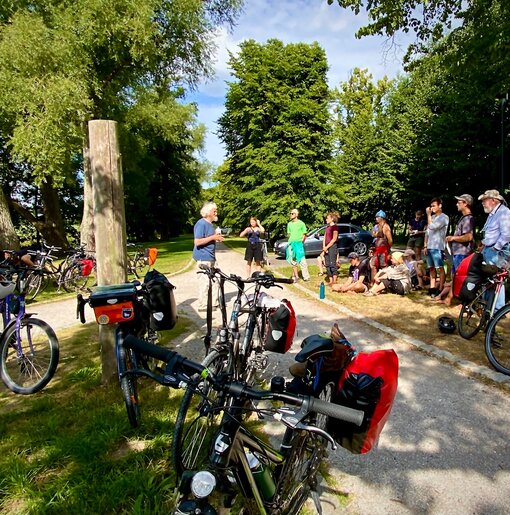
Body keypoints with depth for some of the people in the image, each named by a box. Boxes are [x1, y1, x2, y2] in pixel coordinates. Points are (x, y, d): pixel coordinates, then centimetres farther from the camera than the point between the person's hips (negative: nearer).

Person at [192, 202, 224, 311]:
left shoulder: (210, 224, 17)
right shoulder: (201, 224, -14)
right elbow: (197, 242, -22)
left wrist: (216, 236, 10)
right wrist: (213, 237, -19)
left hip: (211, 257, 10)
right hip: (203, 258, -10)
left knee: (215, 280, 12)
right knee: (205, 282, -6)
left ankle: (214, 303, 22)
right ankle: (203, 305, 2)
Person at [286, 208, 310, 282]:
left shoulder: (301, 223, -1)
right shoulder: (289, 224, 12)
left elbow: (304, 234, 2)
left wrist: (301, 241, -7)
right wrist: (290, 242, 8)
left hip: (299, 243, -4)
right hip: (291, 244, 5)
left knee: (302, 260, -7)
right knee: (293, 261, 8)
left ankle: (306, 276, -1)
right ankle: (296, 276, 17)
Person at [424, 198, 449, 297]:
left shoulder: (444, 217, -5)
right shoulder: (432, 217, 18)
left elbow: (432, 227, -18)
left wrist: (428, 214, -6)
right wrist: (425, 245, 10)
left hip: (438, 247, -8)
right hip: (429, 247, 8)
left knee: (440, 268, -4)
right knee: (431, 268, 9)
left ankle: (440, 289, -3)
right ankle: (432, 288, 13)